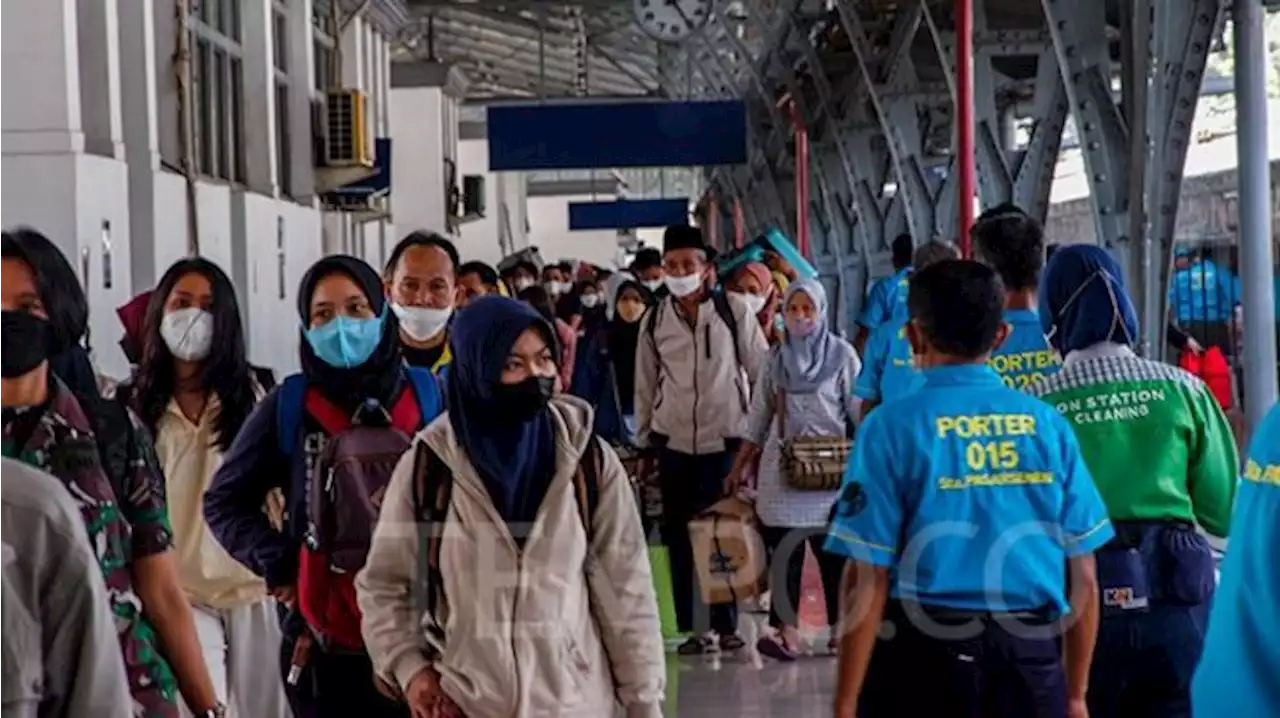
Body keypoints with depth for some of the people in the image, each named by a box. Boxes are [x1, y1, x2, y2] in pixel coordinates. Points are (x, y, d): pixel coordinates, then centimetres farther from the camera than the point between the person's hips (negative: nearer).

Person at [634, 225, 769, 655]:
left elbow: (763, 372, 2)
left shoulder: (734, 312, -4)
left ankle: (725, 624, 12)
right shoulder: (655, 321, 4)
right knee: (678, 535, 5)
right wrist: (644, 445, 12)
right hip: (674, 442, 3)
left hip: (725, 440, -3)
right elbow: (646, 386, 11)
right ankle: (693, 626, 13)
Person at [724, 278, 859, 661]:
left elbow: (860, 413, -1)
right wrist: (739, 467, 11)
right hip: (781, 468, 3)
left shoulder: (842, 354, 0)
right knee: (784, 551, -2)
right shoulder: (776, 357, 10)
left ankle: (840, 627, 13)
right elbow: (758, 417, 13)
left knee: (833, 550, 2)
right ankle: (786, 632, -3)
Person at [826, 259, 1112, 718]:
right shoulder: (1048, 424, 3)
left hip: (924, 656, -3)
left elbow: (868, 581, -9)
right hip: (1031, 657, 3)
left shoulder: (893, 427, -5)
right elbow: (1083, 578, 6)